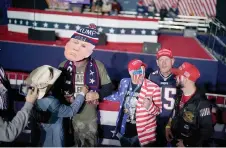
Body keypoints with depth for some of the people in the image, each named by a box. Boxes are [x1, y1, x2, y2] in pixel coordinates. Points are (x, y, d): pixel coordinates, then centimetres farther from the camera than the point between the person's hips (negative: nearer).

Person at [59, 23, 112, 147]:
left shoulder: (98, 66, -10)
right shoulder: (63, 66, -4)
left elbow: (108, 87, -1)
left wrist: (97, 95, -20)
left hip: (89, 118, -1)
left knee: (90, 144, 18)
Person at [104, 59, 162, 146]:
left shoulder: (153, 87, -15)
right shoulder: (124, 82, -2)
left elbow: (158, 110, -9)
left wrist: (150, 106, -30)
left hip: (143, 133, -4)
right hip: (124, 131, 4)